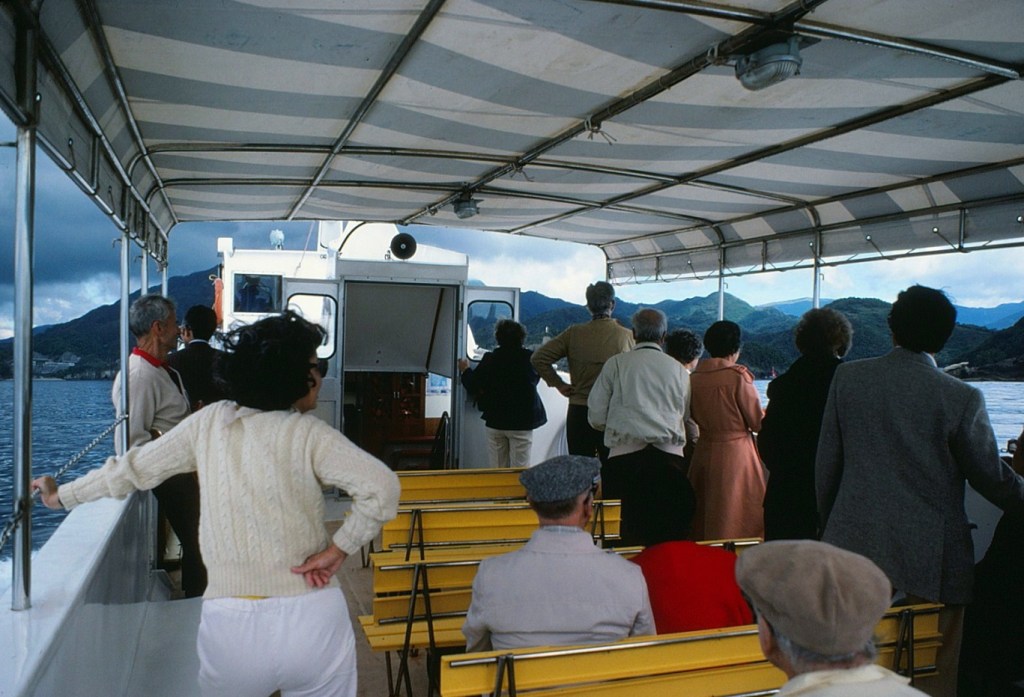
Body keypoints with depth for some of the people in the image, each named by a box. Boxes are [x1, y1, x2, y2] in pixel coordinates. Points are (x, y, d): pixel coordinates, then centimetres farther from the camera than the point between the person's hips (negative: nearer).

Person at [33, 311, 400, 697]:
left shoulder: (210, 422, 0)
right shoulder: (308, 433, -10)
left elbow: (135, 468, 11)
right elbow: (381, 487, -21)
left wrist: (61, 495, 27)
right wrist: (337, 550, -9)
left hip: (230, 621, 3)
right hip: (313, 617, -3)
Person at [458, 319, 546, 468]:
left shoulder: (490, 359, -7)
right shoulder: (530, 359, -8)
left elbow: (472, 386, -2)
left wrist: (465, 370, 19)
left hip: (495, 421, 1)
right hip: (522, 421, -1)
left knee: (497, 471, 11)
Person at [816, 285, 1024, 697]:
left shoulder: (848, 377, -2)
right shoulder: (962, 398, -11)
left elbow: (826, 462, 3)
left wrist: (829, 523, 16)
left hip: (855, 544, 3)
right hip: (931, 559, -2)